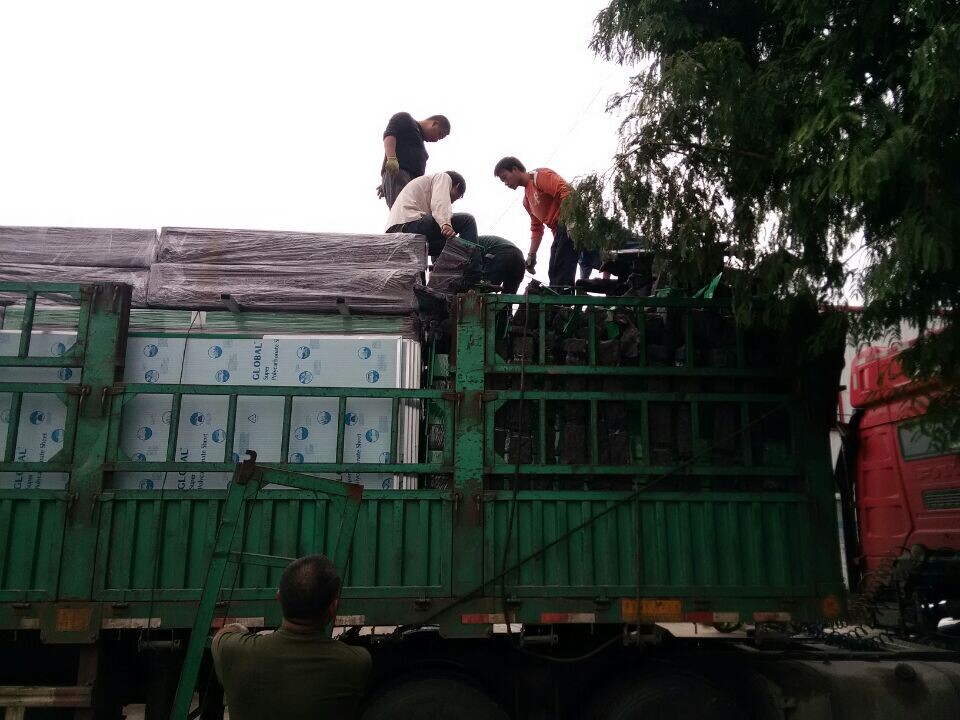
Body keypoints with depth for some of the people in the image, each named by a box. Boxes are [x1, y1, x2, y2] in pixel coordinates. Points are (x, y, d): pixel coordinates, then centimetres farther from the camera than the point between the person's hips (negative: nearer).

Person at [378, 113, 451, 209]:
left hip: (411, 179, 8)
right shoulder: (405, 118, 11)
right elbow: (389, 134, -6)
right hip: (396, 172, -8)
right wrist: (391, 158, -23)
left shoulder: (419, 139, 34)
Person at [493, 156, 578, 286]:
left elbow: (566, 191, -17)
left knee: (561, 273, -17)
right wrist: (531, 255, 13)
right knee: (554, 274, 4)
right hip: (559, 231, 10)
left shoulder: (540, 175, -3)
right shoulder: (526, 200, 23)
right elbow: (536, 228, 24)